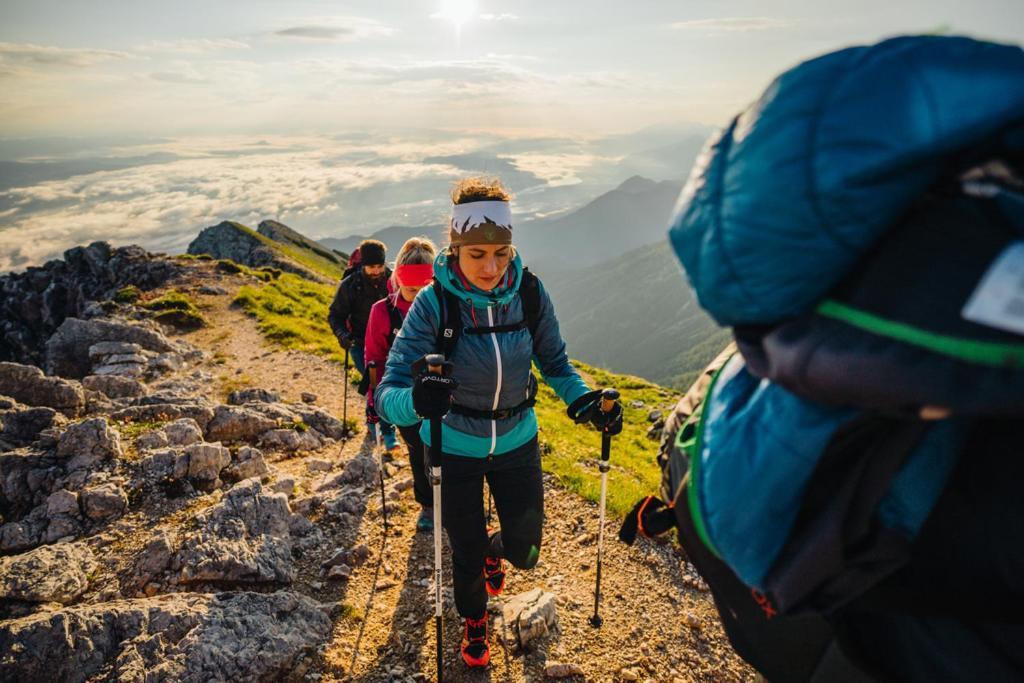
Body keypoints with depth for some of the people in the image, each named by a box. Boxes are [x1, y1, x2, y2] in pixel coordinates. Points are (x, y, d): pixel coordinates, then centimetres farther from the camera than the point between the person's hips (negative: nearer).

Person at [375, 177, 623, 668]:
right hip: (454, 449, -2)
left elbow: (555, 364, -2)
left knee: (523, 551, 13)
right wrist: (416, 400, -51)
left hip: (517, 443, 2)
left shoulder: (529, 292, -17)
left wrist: (588, 404, -20)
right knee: (466, 554, 16)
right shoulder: (433, 303, -25)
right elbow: (388, 392, -28)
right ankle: (474, 623, 52)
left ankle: (494, 551, 53)